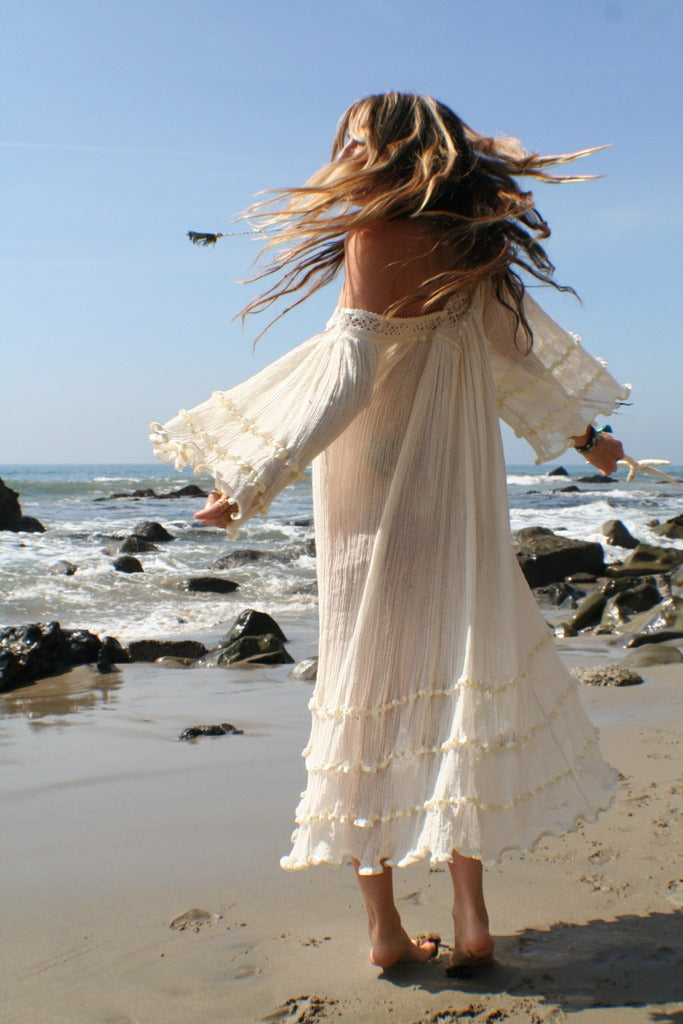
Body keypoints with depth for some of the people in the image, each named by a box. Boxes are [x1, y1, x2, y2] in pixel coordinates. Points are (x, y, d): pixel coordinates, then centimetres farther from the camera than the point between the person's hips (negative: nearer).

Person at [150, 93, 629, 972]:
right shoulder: (473, 244, 9)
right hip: (460, 505, 5)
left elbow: (348, 373, -17)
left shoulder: (379, 233, -9)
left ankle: (385, 926, 7)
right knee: (460, 685, 10)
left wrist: (255, 482, -15)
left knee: (374, 698, 3)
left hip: (382, 508, -5)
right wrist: (582, 438, 35)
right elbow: (521, 354, 19)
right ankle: (470, 917, 10)